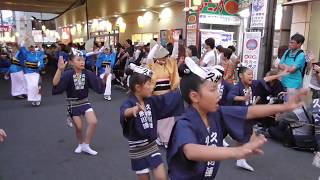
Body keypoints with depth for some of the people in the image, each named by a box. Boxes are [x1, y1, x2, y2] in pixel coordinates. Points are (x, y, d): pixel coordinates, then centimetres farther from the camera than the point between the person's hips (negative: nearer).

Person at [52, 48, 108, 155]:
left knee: (93, 122, -11)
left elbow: (100, 85, -4)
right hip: (73, 104, -2)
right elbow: (55, 84, -30)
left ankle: (86, 146, 10)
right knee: (79, 127, 5)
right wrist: (60, 69, -41)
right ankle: (81, 144, 37)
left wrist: (105, 77, -23)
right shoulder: (68, 74, -16)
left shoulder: (87, 74, -8)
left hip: (85, 102, 2)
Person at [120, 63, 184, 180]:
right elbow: (125, 112, -42)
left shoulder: (151, 101, 0)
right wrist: (134, 110, -65)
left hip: (152, 145, 5)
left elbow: (168, 98, 4)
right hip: (137, 149, -5)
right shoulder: (128, 104, -19)